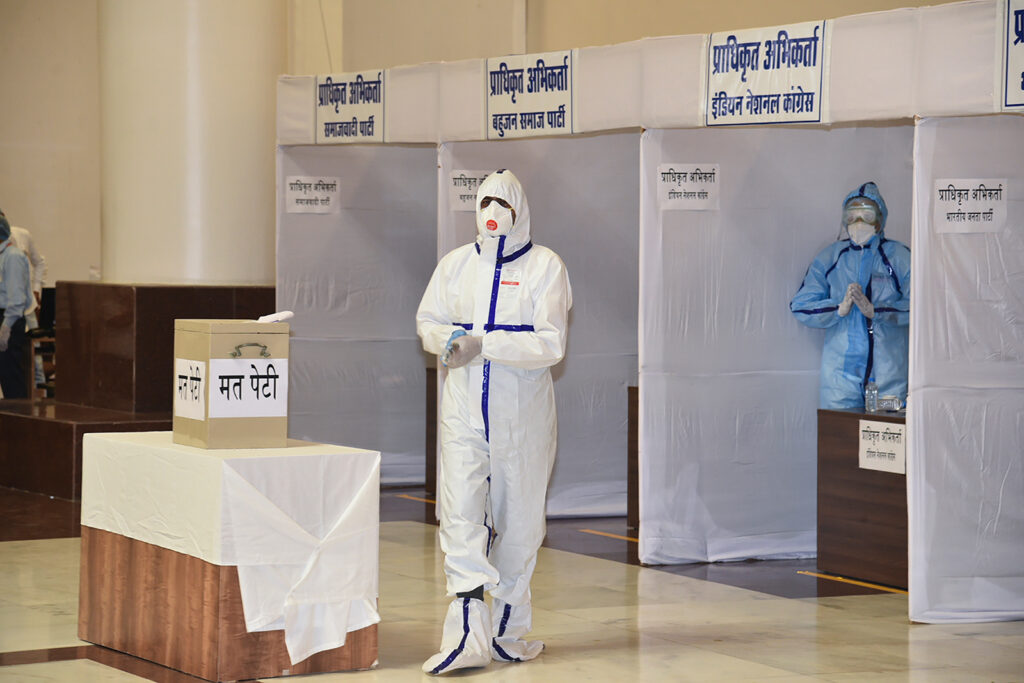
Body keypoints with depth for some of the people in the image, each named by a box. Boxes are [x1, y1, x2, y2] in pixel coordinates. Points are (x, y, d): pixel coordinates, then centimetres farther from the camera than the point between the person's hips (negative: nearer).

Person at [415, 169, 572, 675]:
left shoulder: (544, 266, -3)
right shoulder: (456, 264, 8)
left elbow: (550, 344, -11)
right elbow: (428, 321, 15)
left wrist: (484, 344, -21)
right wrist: (450, 339, -8)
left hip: (522, 410, -2)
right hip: (465, 406, 2)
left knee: (519, 516, 7)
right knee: (460, 510, -11)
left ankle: (509, 628, 21)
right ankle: (467, 632, -16)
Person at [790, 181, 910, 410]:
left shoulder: (899, 257, 5)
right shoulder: (830, 257, 12)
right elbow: (801, 306, 6)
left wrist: (875, 310, -17)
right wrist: (840, 309, -10)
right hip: (841, 371, 2)